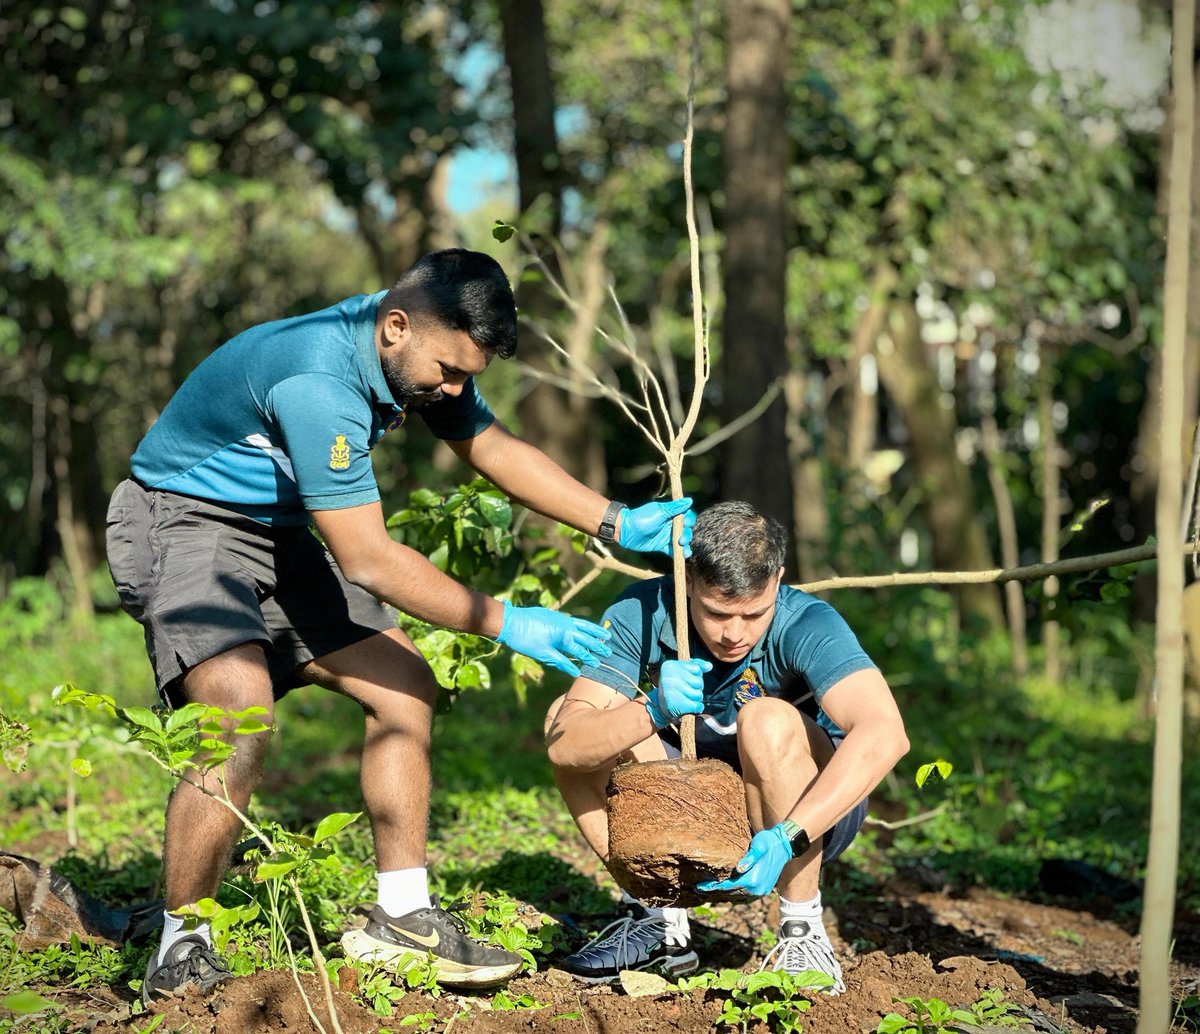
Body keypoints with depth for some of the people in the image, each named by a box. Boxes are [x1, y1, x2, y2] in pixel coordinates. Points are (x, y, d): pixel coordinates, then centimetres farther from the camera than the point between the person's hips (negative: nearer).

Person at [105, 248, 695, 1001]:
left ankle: (402, 919, 11)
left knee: (406, 689, 4)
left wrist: (620, 524, 1)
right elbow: (366, 560, -29)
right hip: (182, 523, -10)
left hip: (277, 536, 10)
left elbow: (494, 449, 10)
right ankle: (181, 956, -17)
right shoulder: (318, 385, -33)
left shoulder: (423, 352, -4)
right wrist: (504, 624, -25)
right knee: (241, 721, -29)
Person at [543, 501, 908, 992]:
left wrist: (783, 839, -51)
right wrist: (653, 712, -44)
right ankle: (660, 919, -5)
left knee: (767, 721, -34)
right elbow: (565, 744, -25)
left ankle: (803, 931, -19)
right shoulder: (641, 614, -18)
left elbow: (884, 734, -44)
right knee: (567, 711, -13)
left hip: (817, 807, -4)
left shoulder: (805, 625, -28)